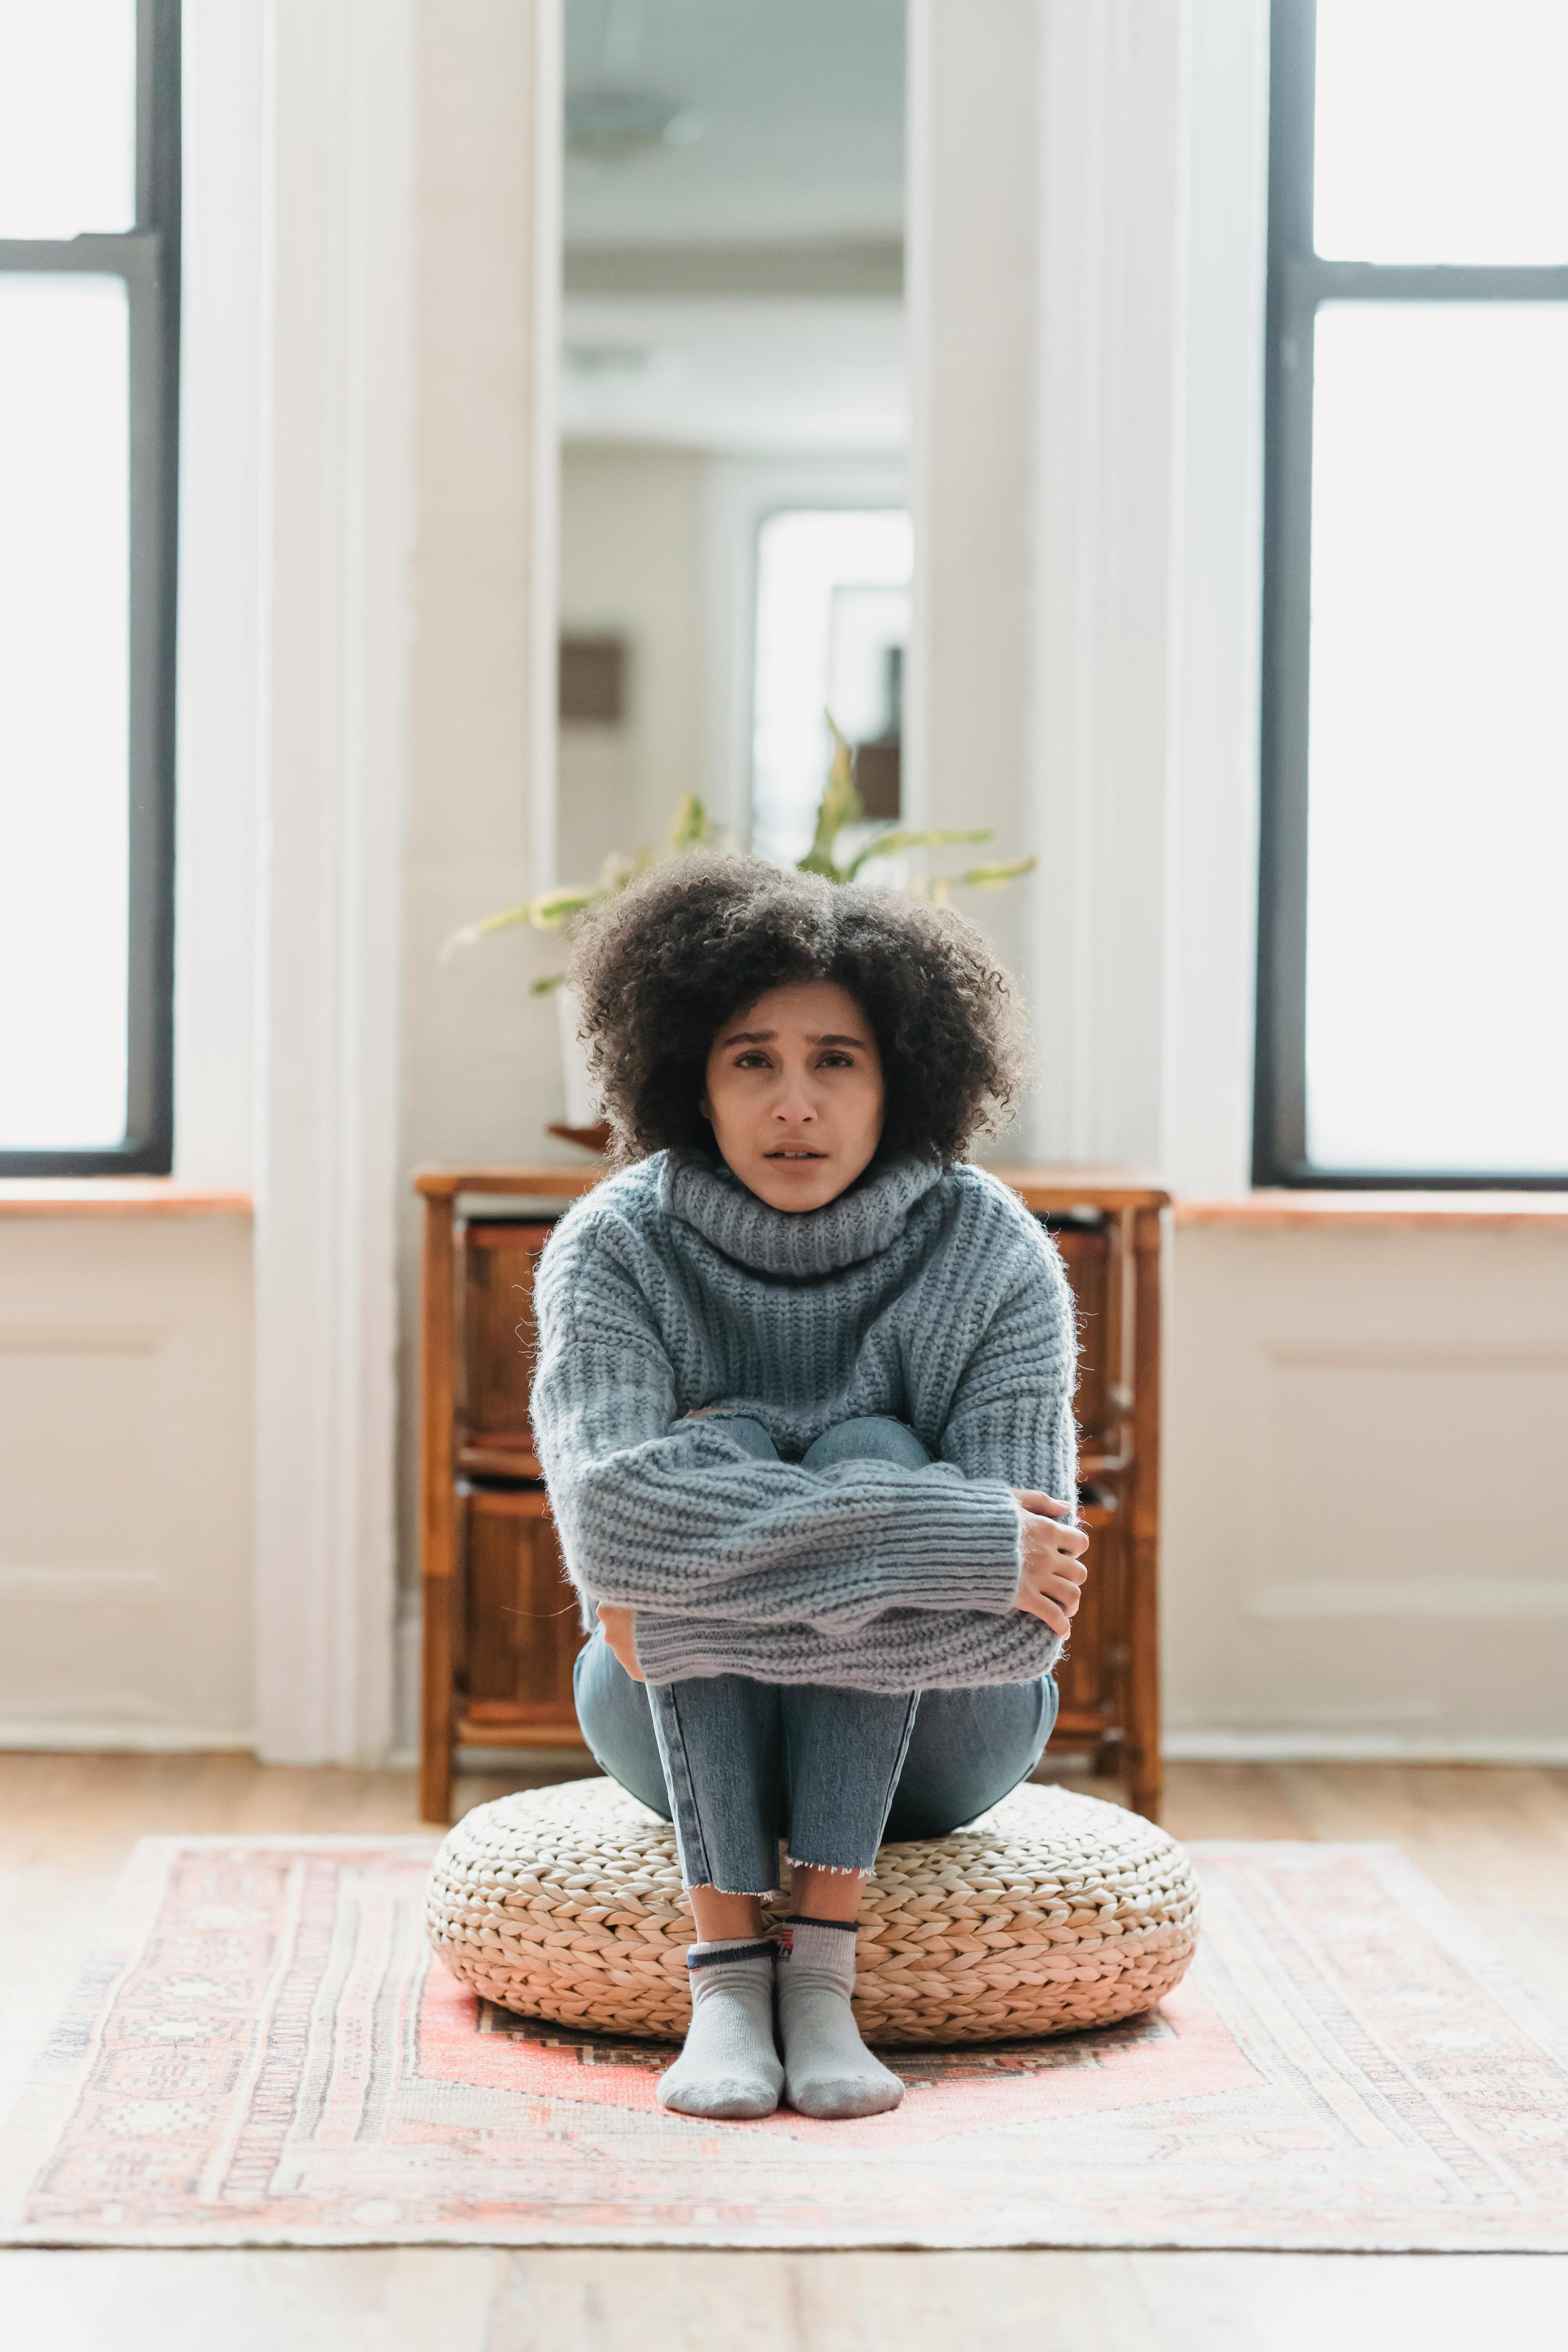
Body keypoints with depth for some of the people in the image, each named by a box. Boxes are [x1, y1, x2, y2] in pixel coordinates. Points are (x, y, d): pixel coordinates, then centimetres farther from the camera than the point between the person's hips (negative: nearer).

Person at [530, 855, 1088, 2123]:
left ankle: (823, 1976, -31)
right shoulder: (613, 1249, -15)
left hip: (932, 1740, 0)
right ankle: (726, 1980, -31)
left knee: (869, 1453, -28)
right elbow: (613, 1517, -34)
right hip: (684, 1736, 0)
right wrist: (958, 1541, -38)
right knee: (712, 1445, -28)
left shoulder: (994, 1256, -16)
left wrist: (705, 1605, -29)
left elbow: (1025, 1623, -25)